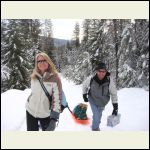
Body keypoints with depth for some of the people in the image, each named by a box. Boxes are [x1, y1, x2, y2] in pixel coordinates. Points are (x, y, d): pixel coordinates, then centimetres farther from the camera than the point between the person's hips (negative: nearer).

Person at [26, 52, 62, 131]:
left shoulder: (55, 78, -18)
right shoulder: (34, 76, -4)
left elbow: (57, 99, -20)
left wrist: (54, 118, -25)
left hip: (45, 113, -3)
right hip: (30, 111, 4)